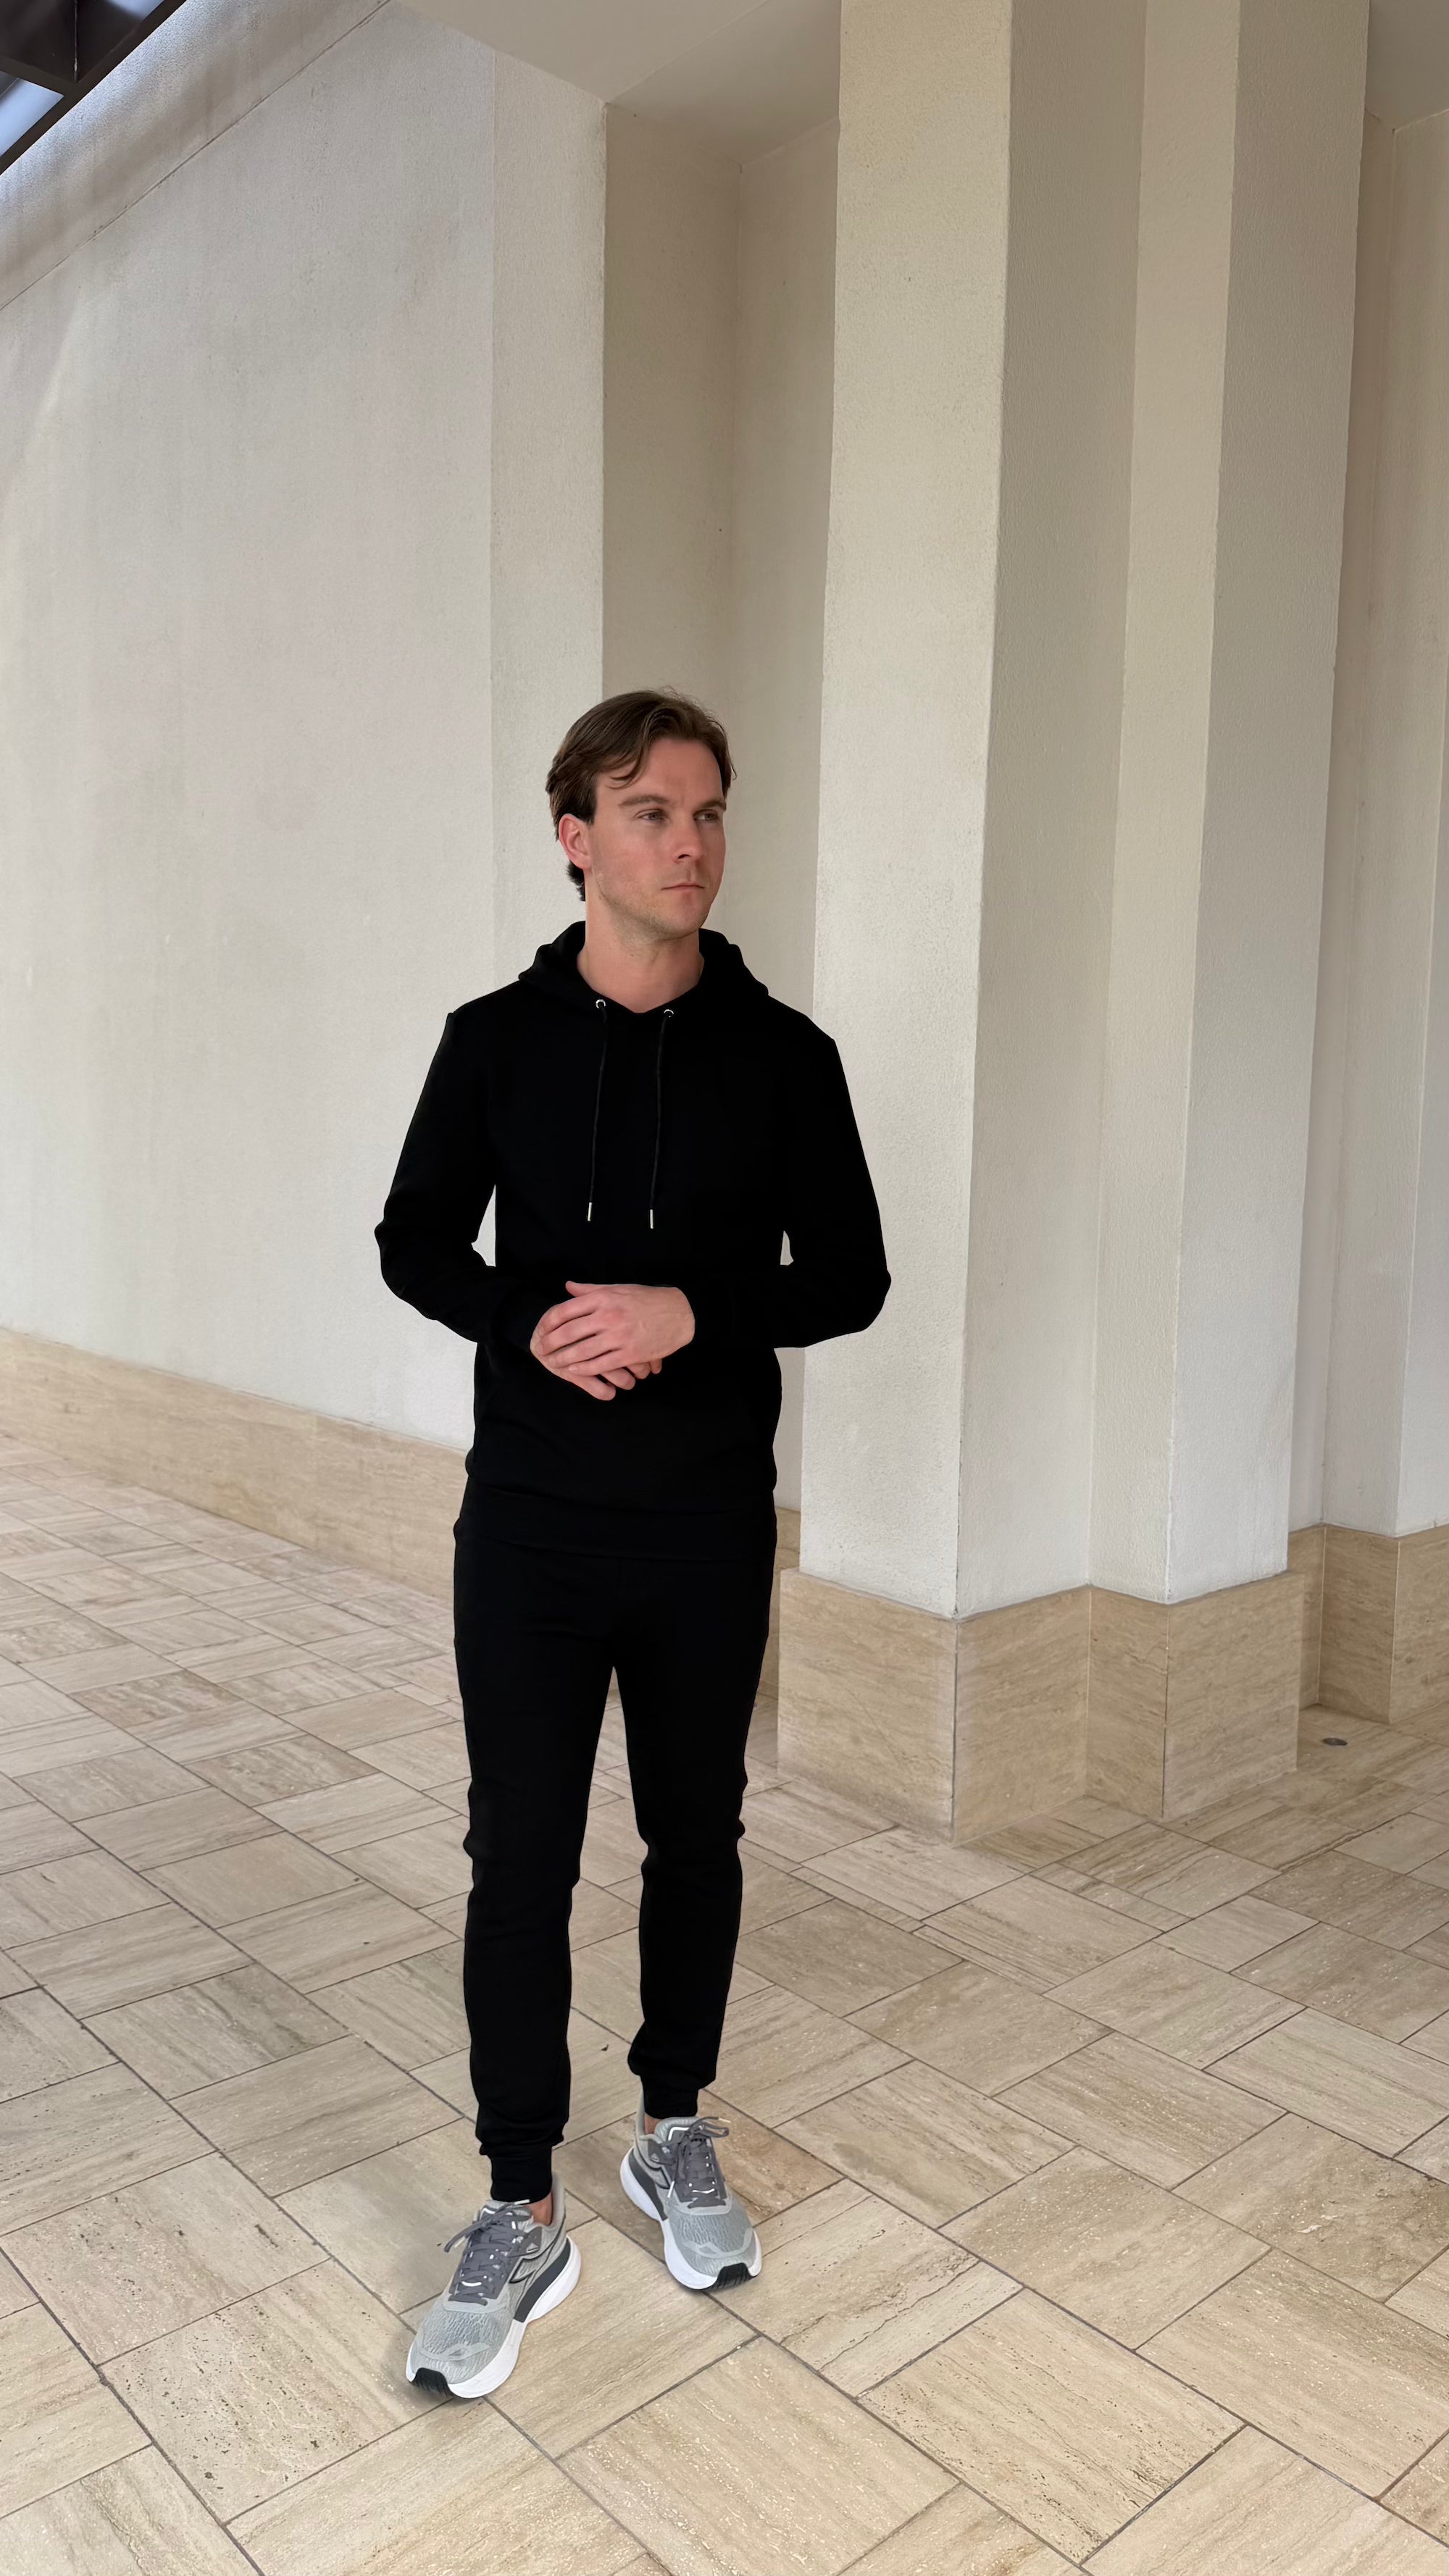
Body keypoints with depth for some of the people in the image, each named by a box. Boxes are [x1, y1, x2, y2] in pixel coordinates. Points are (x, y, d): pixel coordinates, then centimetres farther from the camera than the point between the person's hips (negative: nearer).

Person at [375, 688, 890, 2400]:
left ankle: (676, 2133, 37)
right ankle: (524, 2213, 21)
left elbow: (849, 1276, -1)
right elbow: (416, 1240, 5)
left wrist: (687, 1313, -19)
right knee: (521, 1859, 4)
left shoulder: (782, 1054, -2)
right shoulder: (496, 1039, 0)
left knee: (696, 1838, 15)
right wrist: (531, 1323, -15)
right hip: (528, 1524, 0)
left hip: (709, 1529, 1)